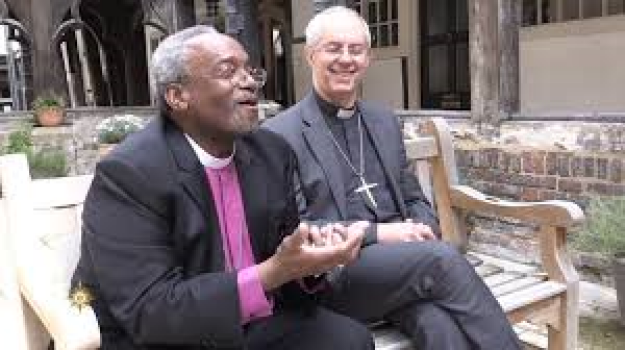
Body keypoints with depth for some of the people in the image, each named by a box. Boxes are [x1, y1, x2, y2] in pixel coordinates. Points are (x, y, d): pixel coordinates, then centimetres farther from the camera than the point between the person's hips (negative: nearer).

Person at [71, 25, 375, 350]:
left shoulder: (272, 151, 0)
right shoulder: (127, 174, -19)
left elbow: (282, 247, 7)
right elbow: (148, 311, -23)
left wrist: (305, 257, -17)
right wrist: (274, 273, -30)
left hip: (258, 324, 5)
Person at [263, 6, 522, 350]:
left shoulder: (385, 121, 16)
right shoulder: (281, 133, -3)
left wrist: (423, 228, -5)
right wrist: (377, 233, -16)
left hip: (400, 261, 5)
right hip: (334, 272, -4)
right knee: (441, 257, -28)